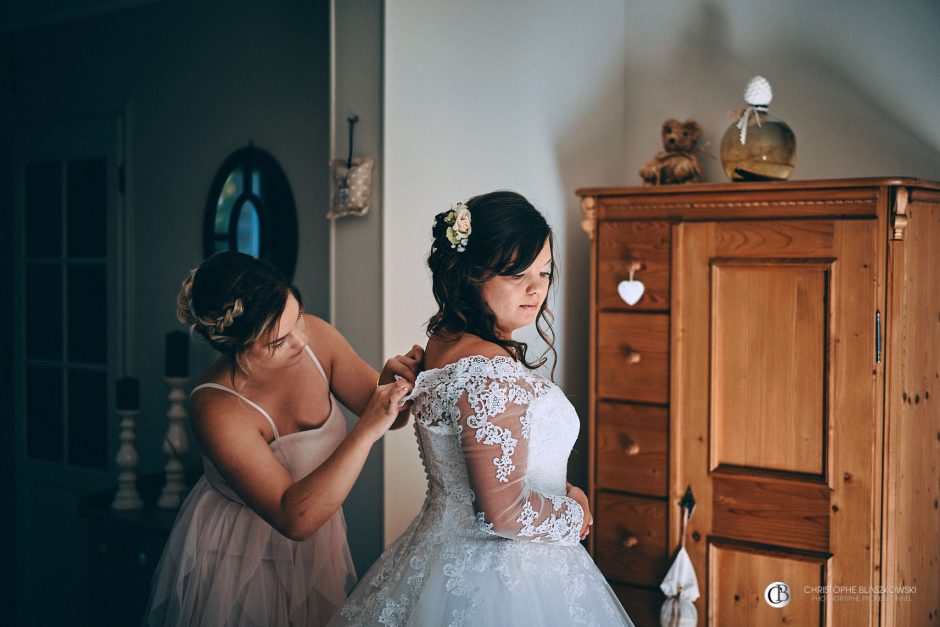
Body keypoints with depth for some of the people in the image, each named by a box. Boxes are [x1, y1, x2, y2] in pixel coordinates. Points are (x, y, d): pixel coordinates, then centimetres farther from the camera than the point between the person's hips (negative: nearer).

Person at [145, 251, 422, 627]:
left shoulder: (313, 335, -17)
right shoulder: (215, 408, -31)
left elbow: (388, 416, -5)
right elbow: (294, 518, -35)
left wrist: (392, 382, -28)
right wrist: (366, 432, -41)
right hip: (239, 562, -5)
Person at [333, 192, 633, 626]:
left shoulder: (444, 341, 2)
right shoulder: (490, 373, -27)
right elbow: (505, 512, -27)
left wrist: (561, 489, 9)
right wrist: (575, 511, -9)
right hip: (498, 579, -9)